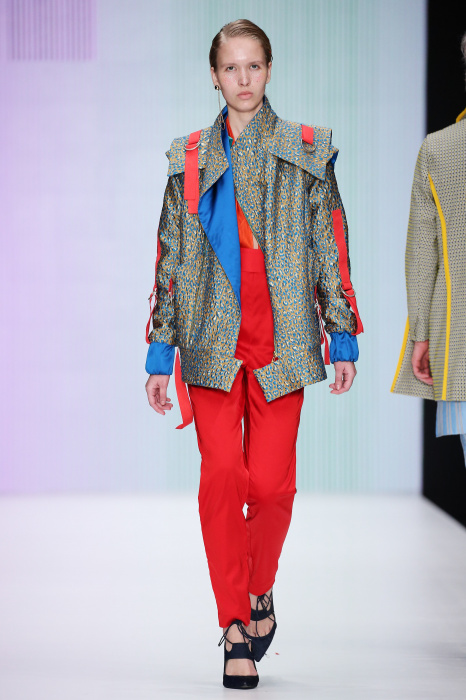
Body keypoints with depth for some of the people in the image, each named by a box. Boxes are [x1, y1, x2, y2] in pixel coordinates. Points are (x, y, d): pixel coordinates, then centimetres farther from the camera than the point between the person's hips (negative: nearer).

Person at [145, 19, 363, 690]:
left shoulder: (306, 151, 9)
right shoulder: (189, 159, 11)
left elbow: (330, 248, 8)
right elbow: (171, 259, 12)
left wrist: (343, 338, 3)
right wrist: (160, 354, 8)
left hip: (282, 338, -1)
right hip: (213, 336, 1)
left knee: (271, 481, -7)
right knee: (221, 475, -8)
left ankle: (261, 588, 22)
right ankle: (237, 628, 3)